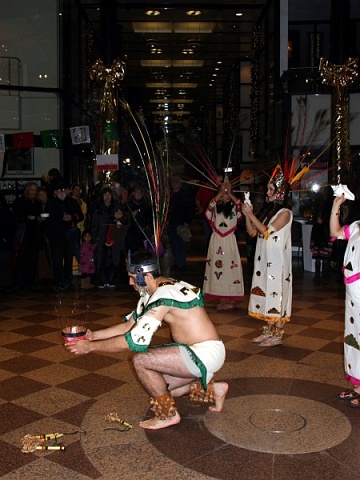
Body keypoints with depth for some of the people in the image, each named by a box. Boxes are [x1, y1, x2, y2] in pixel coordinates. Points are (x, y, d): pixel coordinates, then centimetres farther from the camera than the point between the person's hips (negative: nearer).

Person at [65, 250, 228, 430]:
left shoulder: (164, 295, -24)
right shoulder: (152, 292, 8)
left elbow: (135, 340, -25)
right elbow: (129, 325, 16)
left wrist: (90, 347, -16)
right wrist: (94, 335, 8)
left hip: (206, 353, -10)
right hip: (198, 352, 10)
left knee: (140, 360, -19)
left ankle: (168, 415, 0)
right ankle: (213, 389, 23)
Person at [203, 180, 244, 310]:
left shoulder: (234, 207, 7)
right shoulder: (216, 207, 7)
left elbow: (240, 204, -15)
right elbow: (210, 205, -16)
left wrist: (229, 192, -10)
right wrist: (221, 191, -13)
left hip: (229, 240, -1)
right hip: (216, 240, 1)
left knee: (230, 267, -4)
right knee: (216, 266, 1)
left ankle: (230, 299, 2)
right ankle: (221, 299, 9)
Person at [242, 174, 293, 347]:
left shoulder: (285, 212, -9)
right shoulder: (268, 210, 12)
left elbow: (267, 232, -18)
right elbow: (252, 232, 10)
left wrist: (251, 215, -14)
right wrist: (247, 215, -4)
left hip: (277, 262, -7)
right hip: (264, 261, 7)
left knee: (276, 295, -3)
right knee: (266, 295, 10)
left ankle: (277, 336, 5)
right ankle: (268, 332, 19)